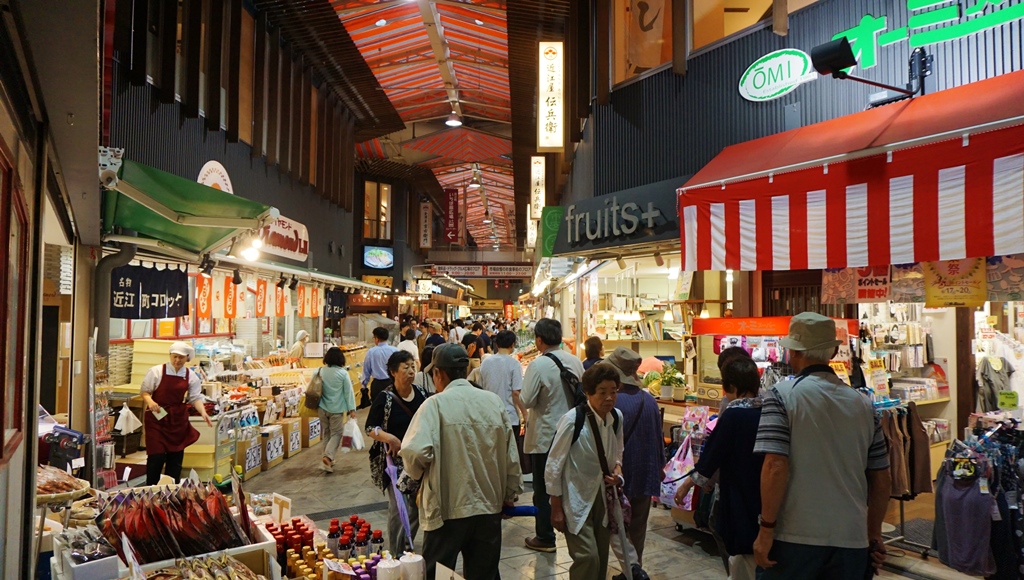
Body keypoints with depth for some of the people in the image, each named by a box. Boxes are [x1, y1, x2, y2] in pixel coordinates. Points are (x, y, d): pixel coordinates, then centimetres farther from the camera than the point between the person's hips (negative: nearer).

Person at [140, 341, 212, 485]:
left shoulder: (191, 376, 2)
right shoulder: (156, 371, -5)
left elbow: (195, 398, -1)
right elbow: (144, 391, -1)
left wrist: (203, 412, -17)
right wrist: (150, 401, -21)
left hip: (178, 419, 3)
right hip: (157, 417, -3)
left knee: (176, 454, 9)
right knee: (157, 455, -5)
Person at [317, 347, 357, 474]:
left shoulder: (321, 371, -1)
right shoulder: (343, 373, -11)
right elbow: (348, 392, -8)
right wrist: (351, 409, -3)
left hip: (323, 408, 4)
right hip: (337, 409, -4)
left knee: (326, 433, 17)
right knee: (336, 433, 4)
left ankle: (328, 459, 24)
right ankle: (327, 457, -14)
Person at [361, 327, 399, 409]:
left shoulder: (371, 352, -6)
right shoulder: (395, 351, -7)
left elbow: (366, 371, 4)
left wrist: (364, 385, 17)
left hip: (377, 384, 0)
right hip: (392, 383, 0)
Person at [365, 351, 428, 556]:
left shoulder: (421, 393, 1)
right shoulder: (385, 398, -13)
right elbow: (370, 428, -10)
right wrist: (389, 438, -26)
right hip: (394, 460, -5)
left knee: (417, 507, 13)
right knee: (399, 510, -4)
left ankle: (406, 545, 36)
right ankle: (395, 554, 15)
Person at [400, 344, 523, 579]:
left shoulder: (436, 404, -12)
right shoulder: (494, 401, 0)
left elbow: (416, 452, -23)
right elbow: (510, 454, 4)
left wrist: (417, 473, -1)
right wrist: (511, 492, 19)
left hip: (448, 508, -4)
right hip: (489, 505, 4)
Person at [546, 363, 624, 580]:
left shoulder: (617, 417, -5)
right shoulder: (572, 420, -24)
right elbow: (553, 466, -15)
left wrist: (617, 469, -8)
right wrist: (556, 509, -11)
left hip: (603, 497, 6)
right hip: (577, 500, -6)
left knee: (601, 559, 13)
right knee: (588, 558, -14)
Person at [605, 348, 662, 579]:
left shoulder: (612, 402, -20)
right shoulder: (650, 401, -2)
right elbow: (659, 438, 7)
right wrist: (659, 466, 20)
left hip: (618, 473, -6)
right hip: (645, 472, 6)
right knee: (638, 526, 18)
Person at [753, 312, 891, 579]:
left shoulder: (782, 395, -9)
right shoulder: (863, 403, 6)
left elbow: (775, 467, -17)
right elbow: (880, 478, 11)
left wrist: (766, 529, -10)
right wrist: (874, 534, 22)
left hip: (795, 536, -4)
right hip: (851, 538, 4)